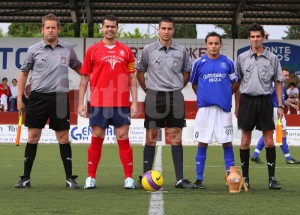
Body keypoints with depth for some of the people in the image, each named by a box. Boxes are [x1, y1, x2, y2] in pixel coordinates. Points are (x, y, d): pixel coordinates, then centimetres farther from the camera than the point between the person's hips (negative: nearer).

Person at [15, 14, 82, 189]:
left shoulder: (67, 49, 5)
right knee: (33, 137, 2)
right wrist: (20, 98, 8)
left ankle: (70, 178, 8)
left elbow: (78, 68, 21)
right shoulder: (34, 50, 3)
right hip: (38, 97, 0)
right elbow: (24, 73, 11)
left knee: (63, 138, 2)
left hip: (59, 98, 0)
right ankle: (26, 178, 10)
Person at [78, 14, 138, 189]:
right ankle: (91, 178, 9)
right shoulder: (93, 50, 6)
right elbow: (85, 78, 8)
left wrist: (134, 102, 1)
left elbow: (132, 78, 8)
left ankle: (129, 178, 4)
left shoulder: (126, 51, 8)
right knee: (96, 139, 2)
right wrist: (81, 102, 2)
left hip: (121, 103, 0)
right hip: (98, 103, 0)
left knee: (123, 139, 0)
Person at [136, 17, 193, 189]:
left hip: (175, 97, 1)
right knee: (151, 137, 1)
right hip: (154, 97, -1)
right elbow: (140, 72, 13)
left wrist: (178, 88, 11)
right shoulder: (149, 50, 3)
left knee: (176, 137, 0)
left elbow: (187, 72, 19)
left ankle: (180, 179, 1)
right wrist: (148, 90, 8)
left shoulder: (181, 51, 6)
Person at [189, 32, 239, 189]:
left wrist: (225, 95, 8)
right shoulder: (199, 63, 4)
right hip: (204, 107, 0)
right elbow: (194, 83, 16)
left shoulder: (228, 63, 3)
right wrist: (203, 96, 10)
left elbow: (235, 83, 13)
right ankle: (199, 179, 8)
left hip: (224, 107, 0)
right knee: (202, 143, 2)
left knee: (227, 143, 1)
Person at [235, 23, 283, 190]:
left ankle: (272, 178, 2)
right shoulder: (242, 57, 6)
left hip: (265, 101, -1)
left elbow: (278, 82, 7)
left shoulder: (272, 58, 4)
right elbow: (237, 83, 11)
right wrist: (237, 105, 7)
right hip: (247, 99, 1)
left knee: (269, 140, -3)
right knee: (245, 139, 3)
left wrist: (280, 105, 1)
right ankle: (245, 177, 10)